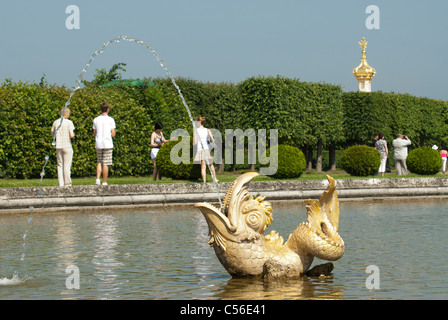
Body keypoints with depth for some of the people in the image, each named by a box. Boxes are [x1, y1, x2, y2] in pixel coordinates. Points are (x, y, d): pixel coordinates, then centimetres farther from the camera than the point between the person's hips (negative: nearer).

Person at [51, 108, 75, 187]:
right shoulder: (69, 122, -8)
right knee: (67, 165, -1)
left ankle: (61, 184, 5)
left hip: (58, 147, 4)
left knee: (60, 165, 8)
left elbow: (52, 134, 16)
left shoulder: (55, 122, 5)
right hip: (67, 146, -4)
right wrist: (73, 135, 6)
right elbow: (72, 135, -16)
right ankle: (67, 183, -2)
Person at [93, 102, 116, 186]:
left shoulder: (96, 120, 6)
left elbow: (94, 134, 9)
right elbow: (113, 134, -7)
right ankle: (104, 182, 2)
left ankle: (98, 179, -2)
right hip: (107, 144, -3)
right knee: (106, 164, 0)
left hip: (98, 144, 3)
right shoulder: (110, 120, -5)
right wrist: (113, 134, 16)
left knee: (99, 162, 14)